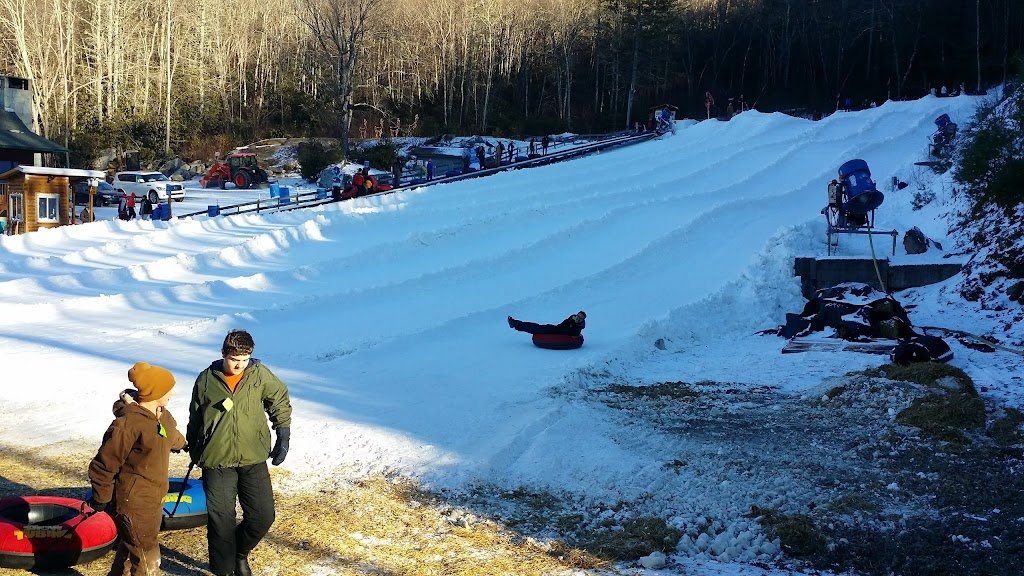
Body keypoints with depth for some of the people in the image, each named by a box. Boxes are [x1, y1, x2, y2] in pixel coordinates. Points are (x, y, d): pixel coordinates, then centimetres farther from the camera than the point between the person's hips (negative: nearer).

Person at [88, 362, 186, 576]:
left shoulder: (162, 416, 4)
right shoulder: (129, 423, -24)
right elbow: (104, 464, -17)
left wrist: (181, 444, 51)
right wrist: (101, 499, -9)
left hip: (153, 500, 9)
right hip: (133, 503, -9)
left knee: (130, 552, 22)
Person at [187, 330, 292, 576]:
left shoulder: (261, 374, -3)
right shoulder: (206, 380, -2)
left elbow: (280, 401, 11)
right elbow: (195, 417, 14)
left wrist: (283, 438, 6)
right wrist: (193, 449, 21)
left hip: (254, 459, 1)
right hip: (217, 463, -1)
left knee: (263, 516, 1)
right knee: (221, 521, 0)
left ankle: (240, 553, 30)